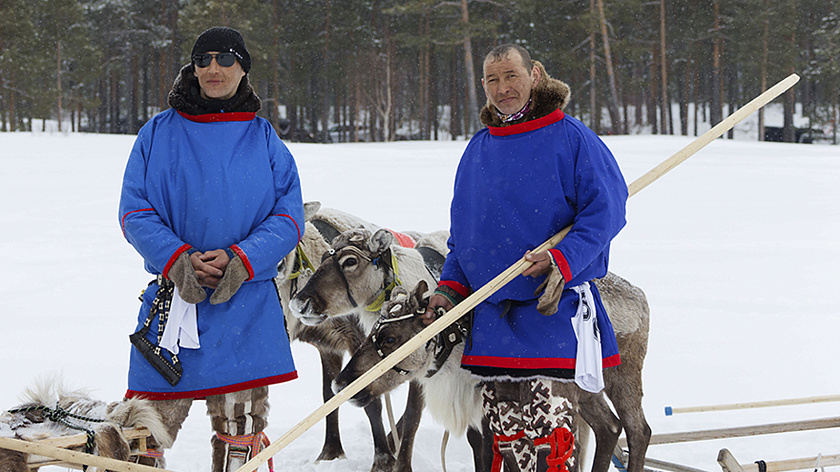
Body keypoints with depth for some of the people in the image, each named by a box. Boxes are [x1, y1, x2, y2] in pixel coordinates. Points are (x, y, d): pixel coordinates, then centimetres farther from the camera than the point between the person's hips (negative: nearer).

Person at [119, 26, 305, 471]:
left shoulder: (264, 139, 8)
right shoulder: (159, 134, 7)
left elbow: (288, 217, 3)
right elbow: (134, 212, 3)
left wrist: (239, 261, -13)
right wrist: (177, 260, -14)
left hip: (246, 305, 1)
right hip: (173, 297, 0)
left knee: (240, 429, 5)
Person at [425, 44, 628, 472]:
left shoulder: (570, 139, -3)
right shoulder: (478, 149, 16)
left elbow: (605, 210, -8)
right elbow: (463, 229, 23)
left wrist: (562, 260, -20)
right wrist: (451, 287, 11)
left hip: (554, 312, -6)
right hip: (491, 315, 6)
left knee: (548, 433, -10)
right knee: (505, 434, 7)